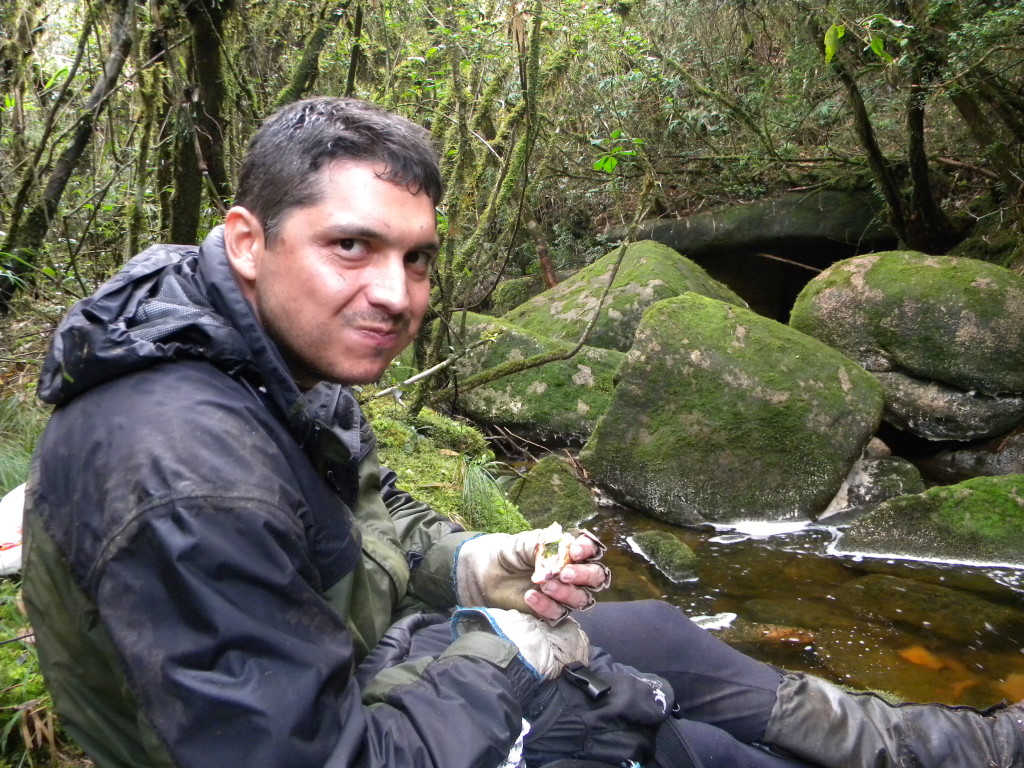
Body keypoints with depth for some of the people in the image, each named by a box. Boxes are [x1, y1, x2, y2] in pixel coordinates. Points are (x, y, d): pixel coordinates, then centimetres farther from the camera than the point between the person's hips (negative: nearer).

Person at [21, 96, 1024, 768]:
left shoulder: (281, 361, -6)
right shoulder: (190, 487, -38)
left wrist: (467, 564, -11)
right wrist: (502, 653, -21)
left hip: (350, 655, 9)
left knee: (658, 640, 9)